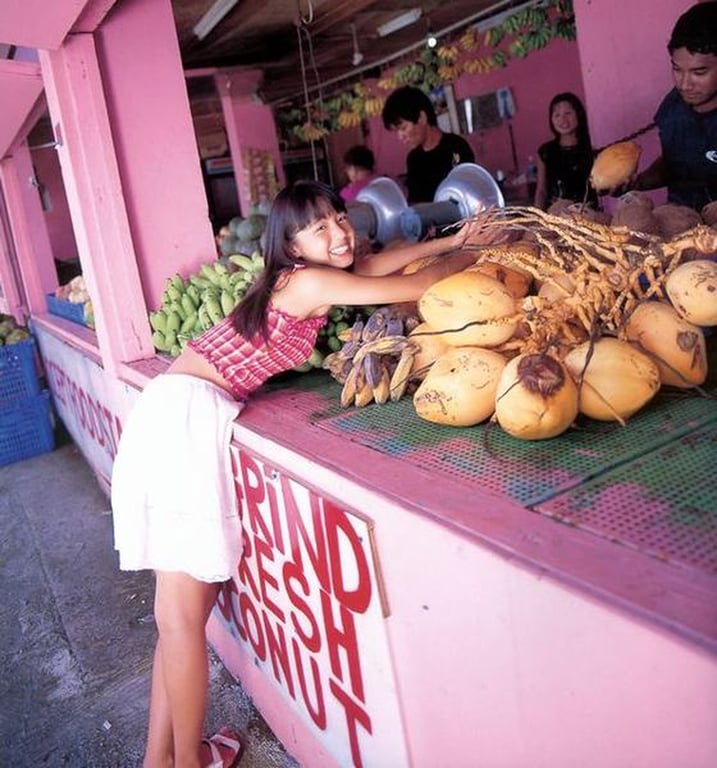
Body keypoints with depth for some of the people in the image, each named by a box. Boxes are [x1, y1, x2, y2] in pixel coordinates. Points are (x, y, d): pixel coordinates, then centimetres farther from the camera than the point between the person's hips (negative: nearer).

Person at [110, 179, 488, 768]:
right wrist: (470, 256, 13)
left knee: (181, 608, 12)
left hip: (180, 409, 10)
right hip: (189, 410, -10)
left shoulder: (292, 279, 16)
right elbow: (414, 287, -4)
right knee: (185, 610, -1)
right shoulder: (310, 281, -9)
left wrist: (453, 240, 27)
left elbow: (372, 265, 26)